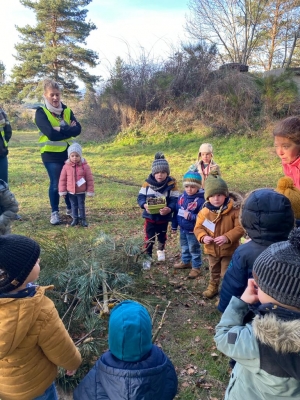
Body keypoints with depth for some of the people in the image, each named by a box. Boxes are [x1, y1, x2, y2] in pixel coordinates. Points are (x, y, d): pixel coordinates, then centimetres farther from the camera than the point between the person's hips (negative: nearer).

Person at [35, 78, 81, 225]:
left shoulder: (67, 111, 5)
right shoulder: (41, 112, -9)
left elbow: (77, 129, -9)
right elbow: (51, 134, -23)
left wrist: (61, 129, -21)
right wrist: (68, 130, -15)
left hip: (68, 152, 5)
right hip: (51, 154, -4)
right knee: (55, 184, 0)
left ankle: (70, 209, 31)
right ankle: (54, 212, 17)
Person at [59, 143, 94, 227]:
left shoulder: (85, 166, -11)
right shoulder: (66, 166, -7)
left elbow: (90, 179, -7)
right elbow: (62, 179, 0)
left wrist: (90, 191, -7)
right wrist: (62, 191, -1)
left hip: (81, 192, -2)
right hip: (71, 192, 2)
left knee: (81, 206, 8)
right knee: (73, 206, 13)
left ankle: (83, 219, 22)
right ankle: (75, 219, 25)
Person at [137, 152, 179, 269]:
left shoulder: (172, 184, -14)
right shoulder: (148, 183, -10)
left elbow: (175, 201, -15)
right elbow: (140, 197, -7)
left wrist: (169, 209, -36)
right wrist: (144, 205, -28)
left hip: (164, 217, 1)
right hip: (150, 216, -1)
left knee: (162, 237, 23)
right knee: (149, 238, 4)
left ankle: (161, 250, 51)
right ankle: (148, 257, 20)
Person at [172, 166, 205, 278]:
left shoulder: (200, 200, -24)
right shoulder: (182, 197, -3)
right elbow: (177, 211, 6)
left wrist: (190, 216, -35)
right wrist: (174, 225, 11)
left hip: (193, 231, -7)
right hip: (183, 229, 7)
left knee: (194, 249, 10)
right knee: (184, 247, 25)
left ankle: (196, 267, 26)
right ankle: (185, 262, 46)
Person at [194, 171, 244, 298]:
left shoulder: (234, 210, -20)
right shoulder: (204, 211, -10)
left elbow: (240, 228, -21)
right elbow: (198, 228, -5)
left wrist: (227, 237, -34)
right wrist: (203, 237, -26)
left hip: (229, 249, -4)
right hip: (212, 249, 4)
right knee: (214, 271, 27)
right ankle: (213, 287, 49)